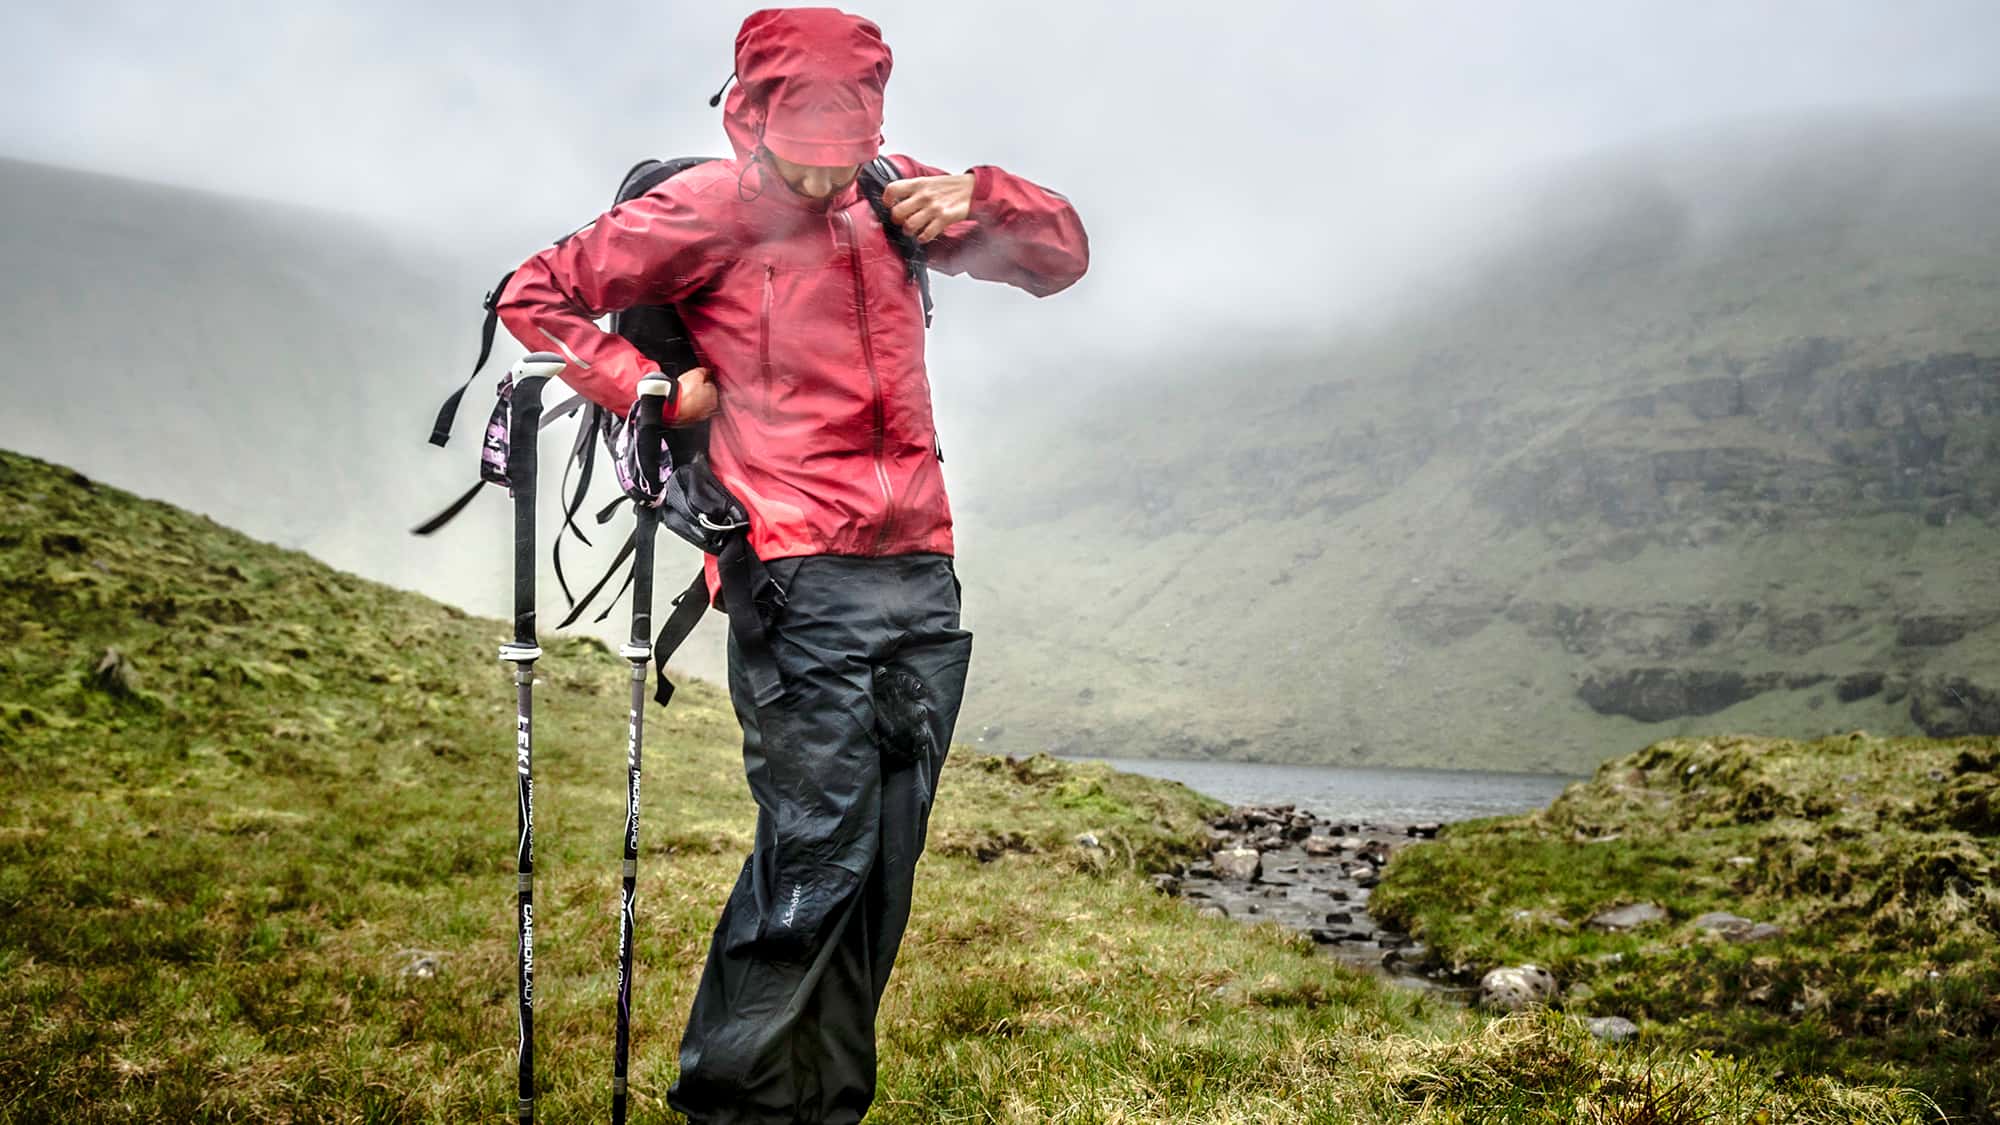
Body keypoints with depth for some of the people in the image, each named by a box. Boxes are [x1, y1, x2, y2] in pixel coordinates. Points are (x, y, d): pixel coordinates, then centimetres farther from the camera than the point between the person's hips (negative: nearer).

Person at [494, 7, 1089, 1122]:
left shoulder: (893, 198, 15)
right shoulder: (709, 207, -1)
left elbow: (1062, 257, 20)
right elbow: (537, 294, 4)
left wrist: (976, 200, 2)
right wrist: (653, 388, -7)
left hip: (924, 579, 6)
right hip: (803, 583, -6)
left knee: (883, 867, 7)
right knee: (817, 856, -9)